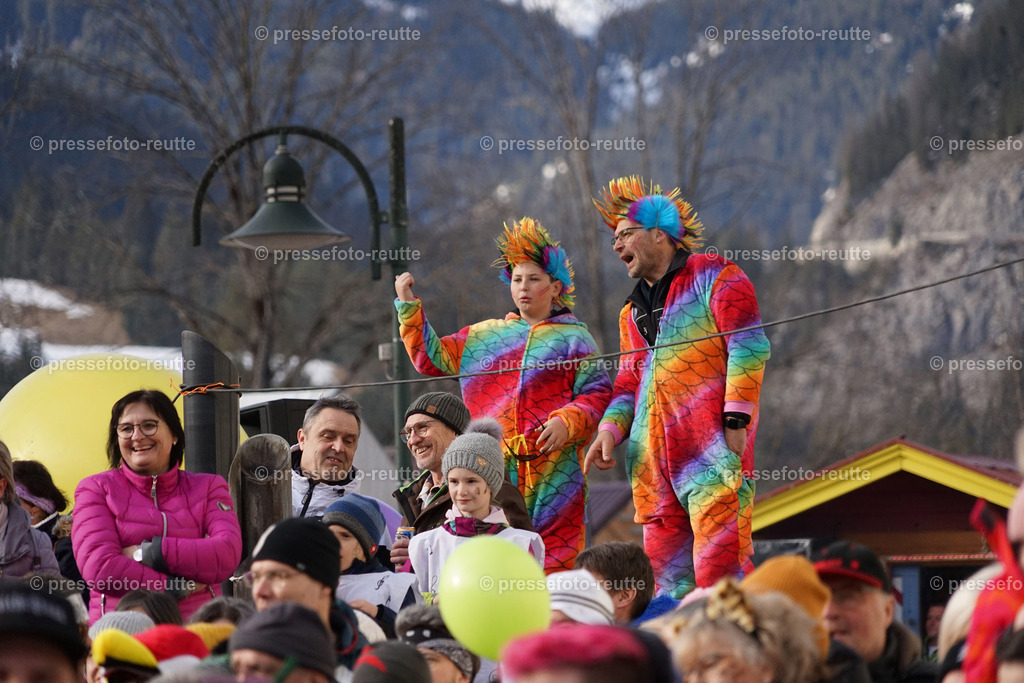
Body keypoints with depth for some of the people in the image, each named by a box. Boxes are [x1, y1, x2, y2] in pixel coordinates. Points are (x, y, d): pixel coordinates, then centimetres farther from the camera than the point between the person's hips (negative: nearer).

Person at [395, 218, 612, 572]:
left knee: (552, 559, -10)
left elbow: (597, 393, 2)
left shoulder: (573, 339, 11)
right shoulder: (486, 336, 23)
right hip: (493, 465, 3)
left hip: (553, 467, -3)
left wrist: (566, 422, -15)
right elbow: (432, 358, 23)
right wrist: (408, 308, 15)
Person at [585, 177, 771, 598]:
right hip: (652, 453, 8)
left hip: (712, 444, -8)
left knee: (719, 565, -16)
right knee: (666, 575, 4)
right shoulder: (633, 311, 27)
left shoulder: (712, 275, 3)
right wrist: (610, 429, 6)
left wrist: (736, 419, -15)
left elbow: (749, 347, -6)